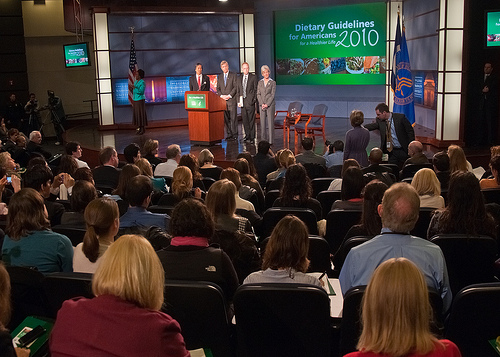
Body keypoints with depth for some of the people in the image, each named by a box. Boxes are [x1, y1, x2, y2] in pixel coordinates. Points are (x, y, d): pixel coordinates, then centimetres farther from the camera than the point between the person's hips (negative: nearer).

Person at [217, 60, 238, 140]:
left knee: (233, 118, -6)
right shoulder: (219, 77, 16)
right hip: (222, 100, 4)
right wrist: (221, 95, -4)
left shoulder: (233, 75, 3)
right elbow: (218, 88, 14)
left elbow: (235, 87, -3)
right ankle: (229, 134, 8)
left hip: (231, 100, -4)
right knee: (225, 118, 3)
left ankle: (234, 134, -2)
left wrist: (229, 95, -12)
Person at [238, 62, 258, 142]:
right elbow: (238, 90, 16)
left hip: (250, 101, -4)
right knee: (245, 120, 6)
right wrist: (238, 101, 6)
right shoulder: (239, 78, 15)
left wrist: (254, 99, -8)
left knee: (251, 120, -2)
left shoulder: (253, 77, 2)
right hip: (242, 102, 4)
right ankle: (247, 136, 15)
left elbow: (255, 89, 1)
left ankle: (252, 137, 4)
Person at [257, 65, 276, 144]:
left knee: (270, 122, -5)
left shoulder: (273, 82, 2)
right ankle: (263, 140, 8)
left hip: (270, 104, -3)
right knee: (262, 122, 3)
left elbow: (273, 95, -3)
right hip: (261, 105, 3)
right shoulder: (260, 82, 11)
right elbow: (258, 94, 7)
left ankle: (270, 140, -2)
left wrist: (267, 104, -12)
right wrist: (262, 104, -7)